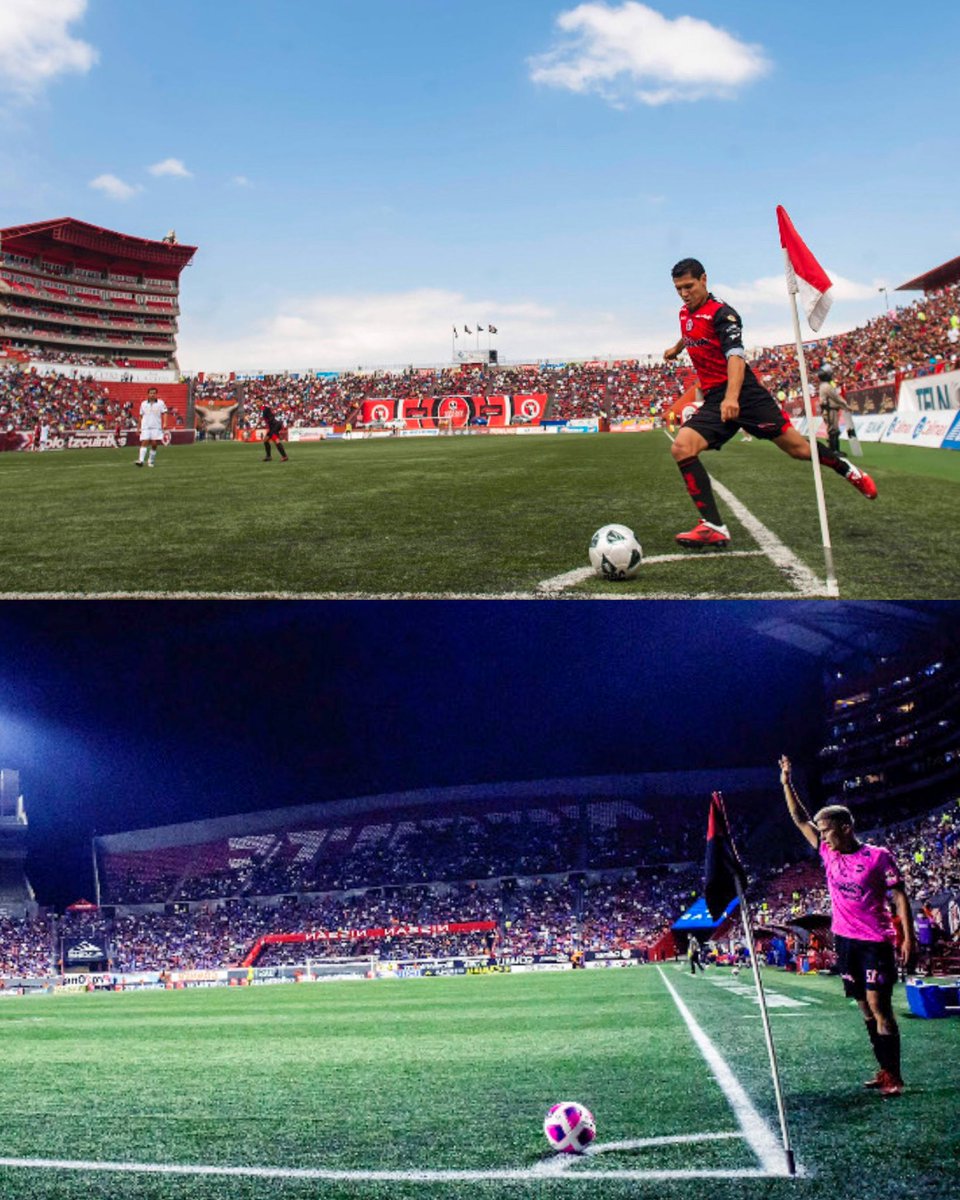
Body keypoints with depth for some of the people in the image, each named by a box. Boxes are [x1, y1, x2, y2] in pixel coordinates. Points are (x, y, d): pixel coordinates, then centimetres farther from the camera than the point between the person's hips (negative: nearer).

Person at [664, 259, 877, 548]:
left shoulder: (721, 313, -11)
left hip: (745, 393, -6)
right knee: (681, 447, -19)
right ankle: (714, 527, -23)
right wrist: (675, 349, 60)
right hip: (714, 401, 6)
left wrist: (731, 397, -42)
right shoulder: (685, 315, 12)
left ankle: (847, 469, 31)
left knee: (798, 447, -3)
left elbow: (735, 356, -26)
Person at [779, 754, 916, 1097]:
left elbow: (900, 897, -7)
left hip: (876, 942, -6)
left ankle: (893, 1076, -5)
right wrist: (787, 784, 6)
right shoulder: (829, 854, 6)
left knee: (879, 1006, -9)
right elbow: (801, 819, 11)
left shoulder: (878, 856, -9)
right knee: (865, 1007, 9)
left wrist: (908, 938, -13)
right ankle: (884, 1070, 16)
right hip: (845, 940, 6)